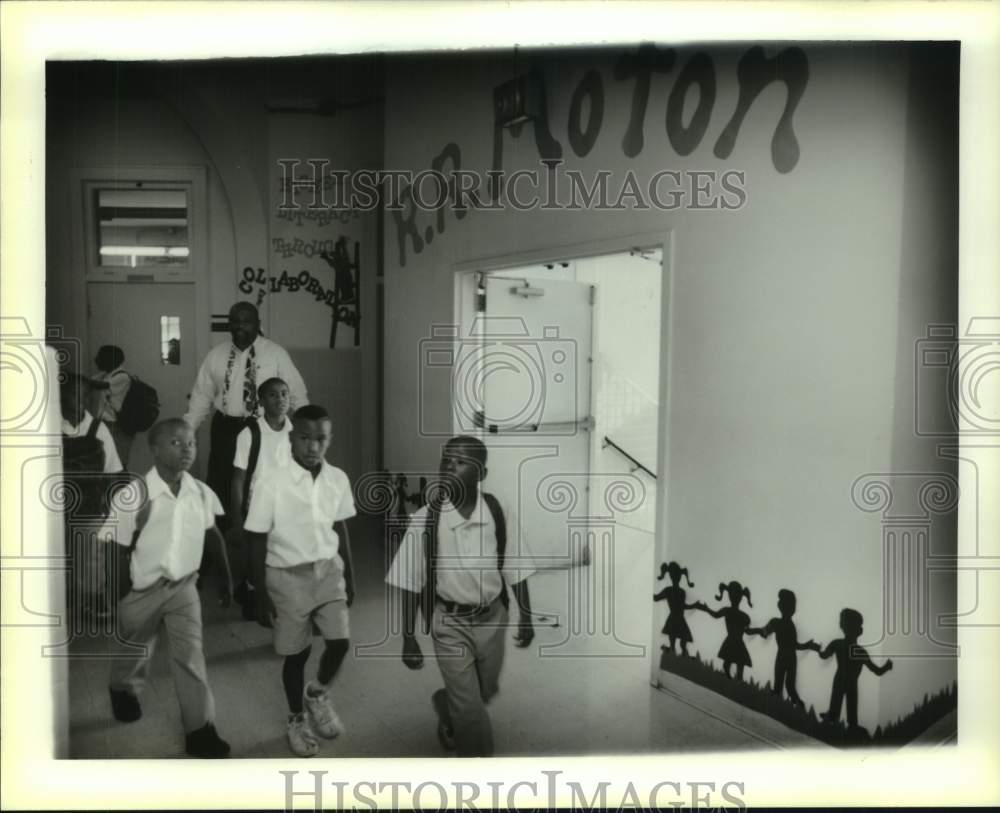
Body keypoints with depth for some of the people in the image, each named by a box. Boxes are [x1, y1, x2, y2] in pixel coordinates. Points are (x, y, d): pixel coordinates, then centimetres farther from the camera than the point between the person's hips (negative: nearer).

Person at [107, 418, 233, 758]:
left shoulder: (201, 493, -10)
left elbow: (213, 535, 6)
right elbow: (118, 548, -13)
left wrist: (226, 575, 10)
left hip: (184, 586, 2)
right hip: (143, 589, -1)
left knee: (191, 655, -2)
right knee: (136, 651, 21)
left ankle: (200, 730, 7)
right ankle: (123, 690, 54)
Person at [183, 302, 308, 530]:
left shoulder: (276, 354, -3)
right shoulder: (216, 355, 6)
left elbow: (297, 395, -3)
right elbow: (201, 396, 8)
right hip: (225, 429, 3)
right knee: (220, 486, 8)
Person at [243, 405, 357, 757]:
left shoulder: (338, 479, -6)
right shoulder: (271, 482, -18)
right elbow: (257, 542, -11)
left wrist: (349, 577, 12)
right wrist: (260, 594, -9)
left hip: (329, 571, 3)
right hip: (288, 577, -3)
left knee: (340, 642, 0)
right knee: (296, 653, 10)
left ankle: (318, 695, 32)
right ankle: (296, 719, 35)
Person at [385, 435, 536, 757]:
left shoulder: (497, 513, -12)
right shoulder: (426, 520, -17)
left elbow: (515, 567, 0)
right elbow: (410, 583, -9)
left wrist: (526, 616, 3)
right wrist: (409, 638, -8)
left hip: (492, 618, 3)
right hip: (450, 623, -3)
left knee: (486, 692, 23)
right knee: (469, 707, 2)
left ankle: (446, 710, 55)